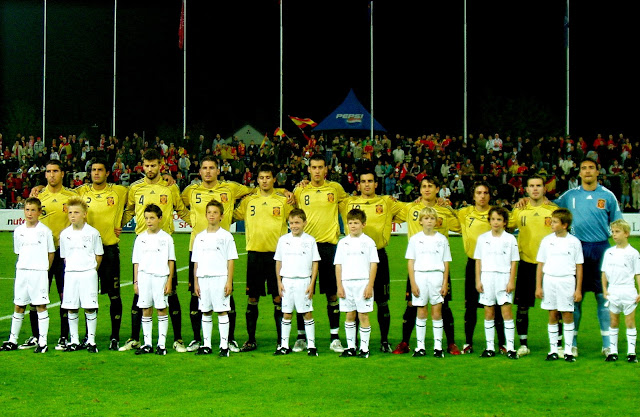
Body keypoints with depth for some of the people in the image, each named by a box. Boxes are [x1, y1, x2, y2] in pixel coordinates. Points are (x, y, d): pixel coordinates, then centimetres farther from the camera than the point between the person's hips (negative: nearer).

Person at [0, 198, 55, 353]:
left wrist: (43, 269, 3)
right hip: (21, 272, 4)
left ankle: (42, 342, 1)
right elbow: (18, 252, 16)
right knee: (18, 306, 9)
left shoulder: (45, 231, -2)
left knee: (41, 306, -3)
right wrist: (24, 266, 9)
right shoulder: (18, 231, 8)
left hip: (39, 272, -4)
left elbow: (51, 253, 4)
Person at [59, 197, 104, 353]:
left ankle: (91, 341, 4)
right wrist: (71, 269, 7)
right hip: (70, 274, 3)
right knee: (71, 308, 5)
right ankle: (74, 341, 13)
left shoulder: (93, 233, -2)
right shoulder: (65, 234, 7)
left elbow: (99, 255, 5)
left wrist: (91, 270, 2)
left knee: (90, 308, -4)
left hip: (88, 274, -3)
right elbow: (64, 256, 15)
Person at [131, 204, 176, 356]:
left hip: (161, 276, -2)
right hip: (144, 276, 2)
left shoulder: (166, 238, 3)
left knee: (162, 309, -1)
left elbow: (171, 261, 3)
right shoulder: (140, 238, 9)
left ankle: (161, 344, 5)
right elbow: (136, 261, 12)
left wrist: (169, 281, -3)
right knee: (146, 310, 4)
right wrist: (136, 281, 6)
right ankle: (147, 344, 10)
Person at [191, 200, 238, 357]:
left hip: (220, 278, -4)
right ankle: (206, 345, 14)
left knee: (222, 311, -3)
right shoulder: (200, 237, 12)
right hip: (203, 278, 4)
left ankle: (224, 345, 0)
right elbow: (196, 262, 14)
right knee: (205, 312, 7)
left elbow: (230, 260, -1)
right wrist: (195, 282, 8)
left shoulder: (226, 236, 1)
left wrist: (229, 282, -8)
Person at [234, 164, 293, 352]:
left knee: (278, 298, -1)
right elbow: (233, 216, 18)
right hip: (254, 252, 2)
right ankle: (251, 339, 13)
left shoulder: (283, 201, 5)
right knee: (252, 299, 5)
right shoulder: (249, 201, 9)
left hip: (276, 253, -2)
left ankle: (281, 340, 6)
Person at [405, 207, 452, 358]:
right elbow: (410, 262, 5)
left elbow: (446, 262, 7)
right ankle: (420, 346, 8)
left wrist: (445, 283, 0)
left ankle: (438, 346, 6)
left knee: (437, 312, 0)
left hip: (437, 276, 0)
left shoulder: (442, 239, 6)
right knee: (421, 312, 3)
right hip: (420, 276, 0)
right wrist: (413, 283, -3)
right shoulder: (415, 239, 5)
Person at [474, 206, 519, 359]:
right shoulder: (483, 238, 7)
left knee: (506, 311, -6)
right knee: (489, 313, 5)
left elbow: (514, 262, 2)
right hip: (487, 277, 2)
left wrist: (511, 281, -5)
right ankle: (490, 347, 10)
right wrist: (478, 280, 2)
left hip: (503, 278, -2)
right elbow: (478, 260, 9)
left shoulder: (510, 239, 2)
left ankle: (510, 347, -3)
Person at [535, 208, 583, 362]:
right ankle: (553, 349, 11)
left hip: (567, 281, -2)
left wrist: (578, 289, 0)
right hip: (549, 280, 2)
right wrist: (538, 286, 3)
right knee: (552, 315, 5)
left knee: (567, 315, 0)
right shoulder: (547, 240, 5)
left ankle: (568, 349, 8)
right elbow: (540, 264, 8)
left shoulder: (574, 242, 0)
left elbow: (579, 267, 3)